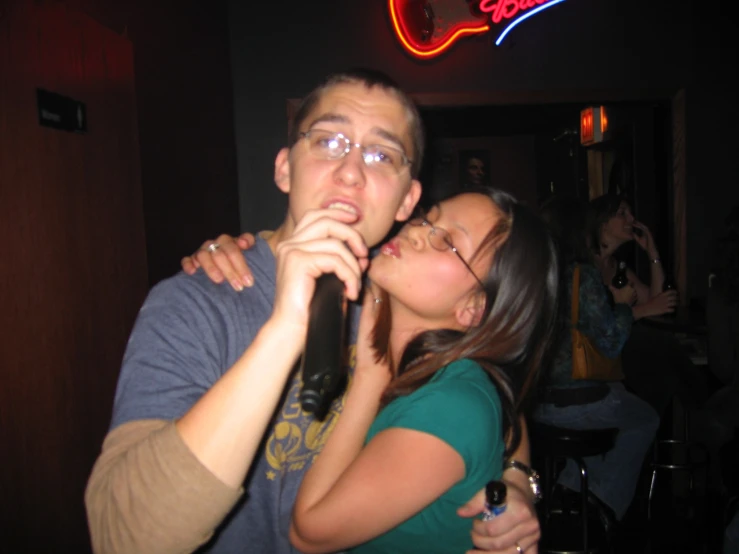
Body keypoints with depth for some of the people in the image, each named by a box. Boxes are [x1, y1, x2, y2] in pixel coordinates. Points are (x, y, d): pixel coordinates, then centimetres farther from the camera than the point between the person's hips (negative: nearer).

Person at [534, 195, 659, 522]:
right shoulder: (582, 276, -19)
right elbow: (611, 343, -13)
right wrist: (623, 304, 4)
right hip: (570, 404, -6)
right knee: (645, 420, 22)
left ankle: (571, 487, 35)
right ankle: (609, 506, 32)